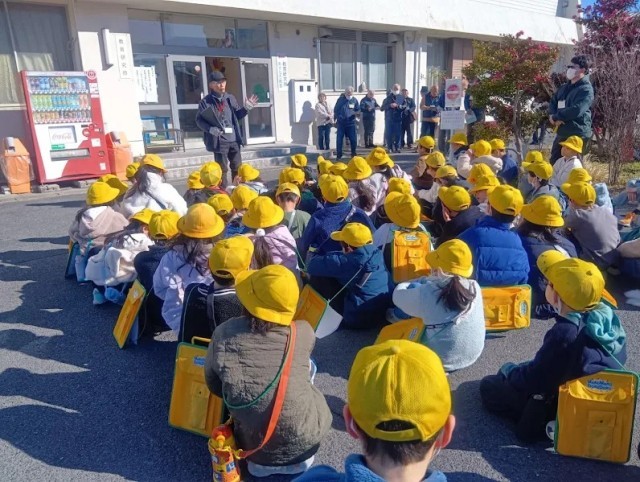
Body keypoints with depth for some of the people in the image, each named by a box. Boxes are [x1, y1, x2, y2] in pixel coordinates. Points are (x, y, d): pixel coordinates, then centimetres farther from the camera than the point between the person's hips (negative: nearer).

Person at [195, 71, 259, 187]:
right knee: (222, 169, 2)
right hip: (219, 141, -5)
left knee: (237, 167, 14)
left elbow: (237, 116, 16)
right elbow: (199, 120, -3)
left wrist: (246, 108, 0)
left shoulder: (230, 98, 8)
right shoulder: (206, 101, -5)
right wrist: (210, 129, -18)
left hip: (234, 139, 5)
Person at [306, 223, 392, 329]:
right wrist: (329, 257, 14)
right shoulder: (377, 254, -2)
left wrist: (317, 257, 8)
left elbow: (313, 266, -14)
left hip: (358, 320, -8)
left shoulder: (346, 262, -23)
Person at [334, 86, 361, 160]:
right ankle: (338, 155, 8)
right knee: (339, 139, -1)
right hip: (341, 123, -1)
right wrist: (336, 118, 3)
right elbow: (336, 110, 6)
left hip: (351, 123, 1)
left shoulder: (355, 100, 3)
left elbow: (358, 110, 13)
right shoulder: (340, 99, -1)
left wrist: (356, 112, -7)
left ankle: (353, 153, 21)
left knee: (353, 139, 3)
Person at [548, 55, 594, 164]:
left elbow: (576, 110, -24)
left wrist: (556, 117, -15)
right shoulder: (565, 87, 16)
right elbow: (553, 102, 15)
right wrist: (553, 115, -7)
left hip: (577, 133, -9)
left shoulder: (586, 89, -12)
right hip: (561, 132, 9)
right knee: (554, 162, 15)